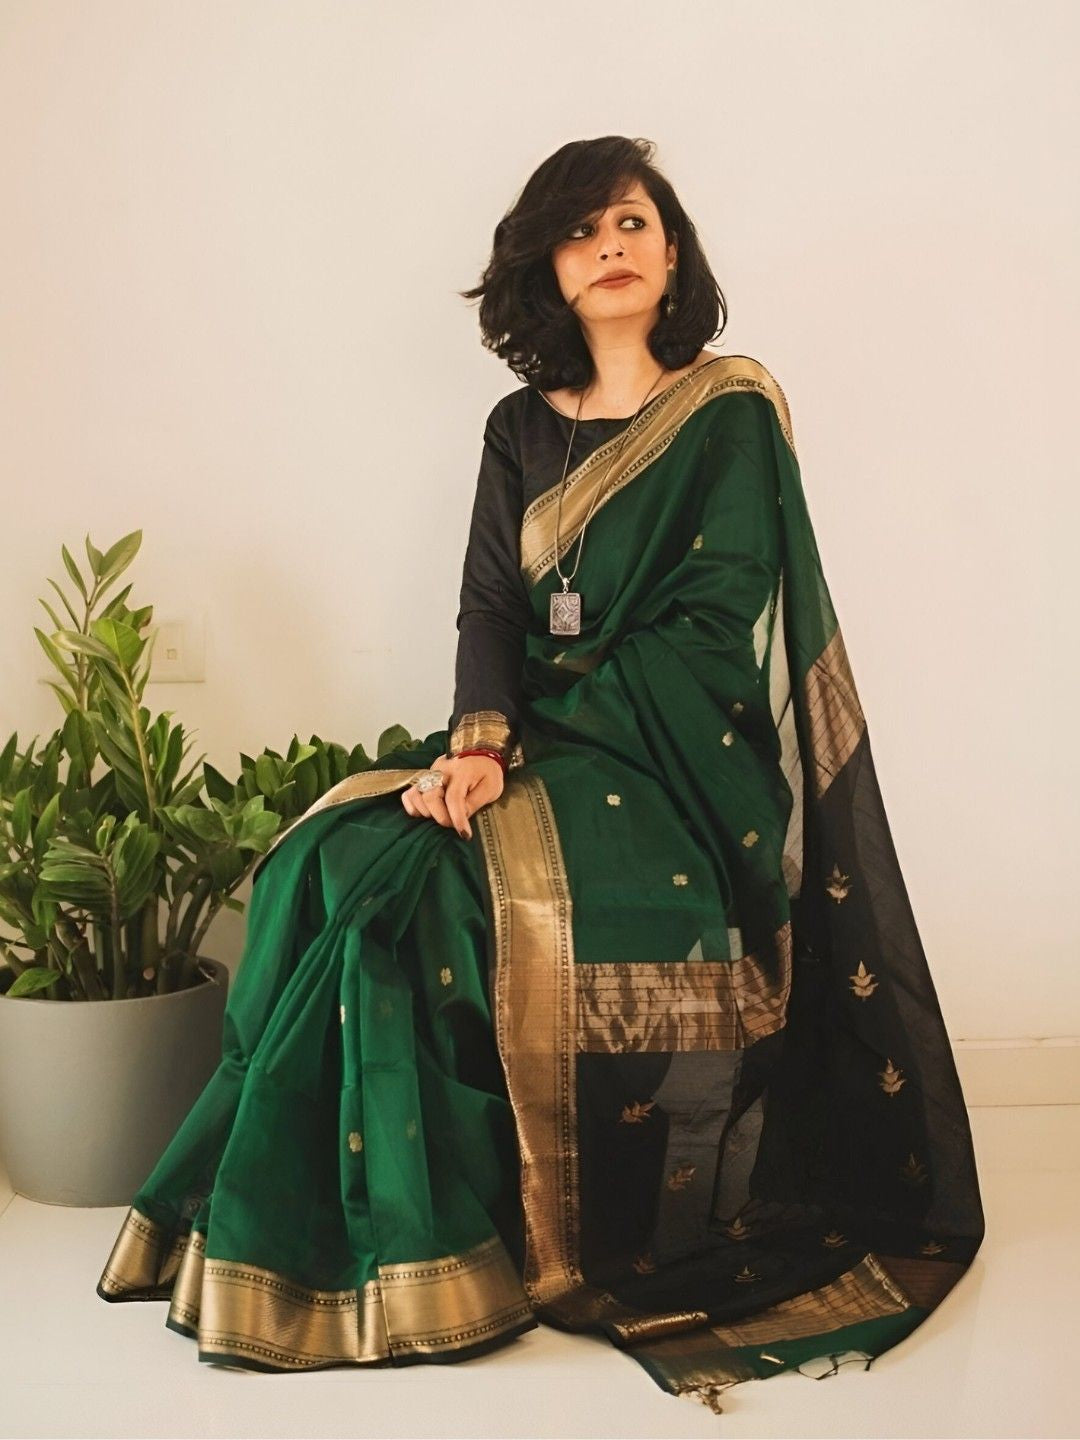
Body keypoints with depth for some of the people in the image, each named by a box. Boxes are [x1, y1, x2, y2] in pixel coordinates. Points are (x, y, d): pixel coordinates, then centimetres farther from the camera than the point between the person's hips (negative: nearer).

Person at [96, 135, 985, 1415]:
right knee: (335, 864, -20)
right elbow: (490, 608, 5)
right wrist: (477, 739, -16)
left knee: (429, 885, -28)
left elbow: (710, 625, -9)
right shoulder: (521, 430, 15)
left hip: (672, 754, -5)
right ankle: (392, 1226, -13)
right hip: (539, 740, 5)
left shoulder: (733, 415, 0)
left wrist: (524, 741, -16)